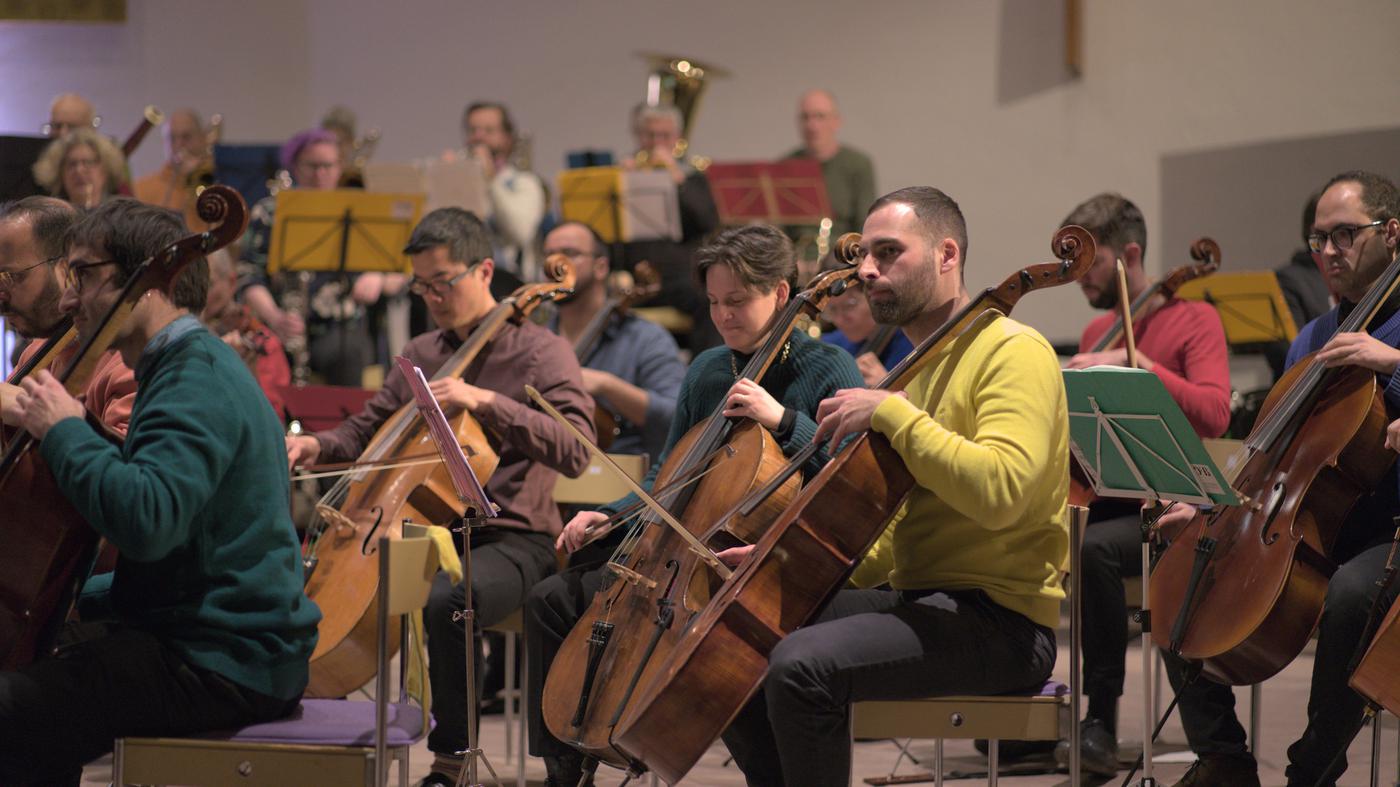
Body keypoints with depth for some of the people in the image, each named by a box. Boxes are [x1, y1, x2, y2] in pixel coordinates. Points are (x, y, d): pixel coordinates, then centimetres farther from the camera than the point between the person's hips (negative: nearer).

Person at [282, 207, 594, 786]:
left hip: (511, 540, -6)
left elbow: (574, 451, -17)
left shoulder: (539, 352, -3)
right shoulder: (419, 356, 16)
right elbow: (366, 431, 23)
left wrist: (487, 401, -26)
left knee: (447, 600, -37)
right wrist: (316, 446, 1)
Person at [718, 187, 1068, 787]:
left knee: (801, 665, -29)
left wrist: (891, 412, -22)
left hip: (999, 620, -9)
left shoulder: (1015, 353, -10)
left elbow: (998, 493, -28)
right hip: (912, 597, 10)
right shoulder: (919, 367, 20)